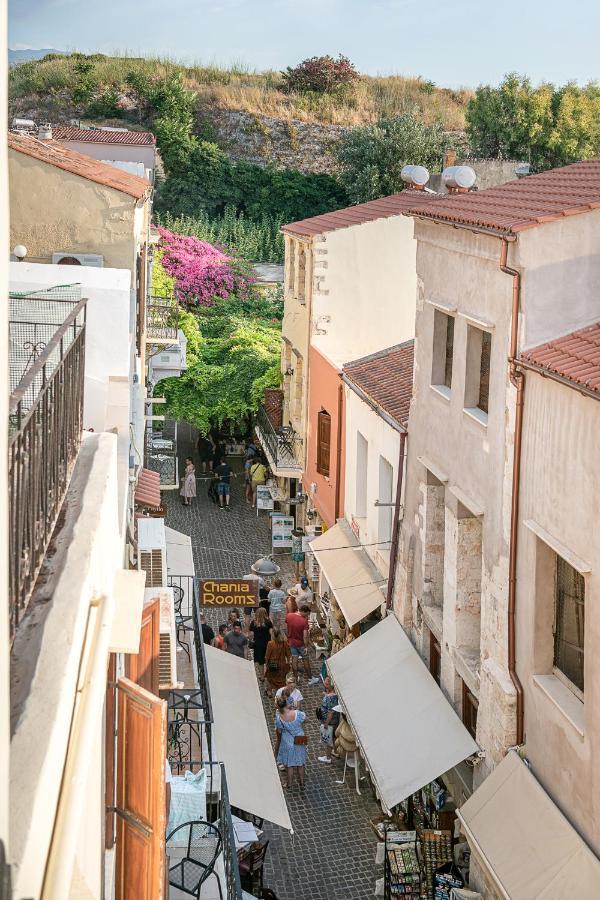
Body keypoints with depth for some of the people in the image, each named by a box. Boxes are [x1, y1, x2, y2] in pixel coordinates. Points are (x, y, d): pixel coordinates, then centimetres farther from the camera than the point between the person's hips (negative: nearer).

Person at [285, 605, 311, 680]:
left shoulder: (289, 616, -11)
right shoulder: (304, 621, -25)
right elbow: (305, 636, -25)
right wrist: (306, 646, -17)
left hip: (291, 642, 4)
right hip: (301, 643, -4)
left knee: (294, 659, 14)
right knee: (305, 659, 12)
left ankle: (296, 677, 20)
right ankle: (309, 676, 22)